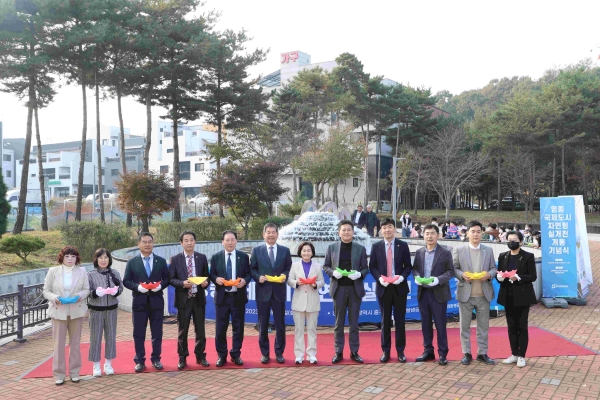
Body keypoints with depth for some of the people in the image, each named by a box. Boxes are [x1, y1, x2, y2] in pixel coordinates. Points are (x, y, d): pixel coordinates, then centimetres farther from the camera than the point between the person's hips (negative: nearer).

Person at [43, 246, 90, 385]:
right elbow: (46, 291, 1)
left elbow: (86, 289, 4)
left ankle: (74, 372, 21)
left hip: (76, 311, 1)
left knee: (75, 343, 9)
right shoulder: (53, 271, -1)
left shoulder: (82, 271, 2)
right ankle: (59, 374, 12)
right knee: (59, 343, 1)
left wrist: (81, 295, -18)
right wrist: (54, 297, -19)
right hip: (58, 311, -1)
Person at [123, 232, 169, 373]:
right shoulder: (132, 262, 2)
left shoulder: (161, 261, 5)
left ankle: (156, 359, 20)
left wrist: (160, 285, -15)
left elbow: (167, 279, 6)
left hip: (156, 302, 1)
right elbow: (126, 281, 0)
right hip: (139, 302, -1)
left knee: (157, 333, 8)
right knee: (139, 334, 5)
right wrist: (137, 286, -17)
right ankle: (140, 361, 16)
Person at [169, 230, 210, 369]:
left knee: (200, 329, 9)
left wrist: (205, 282, -14)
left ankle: (200, 356, 23)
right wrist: (182, 283, -20)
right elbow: (171, 279, -3)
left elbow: (206, 276, 8)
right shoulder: (175, 259, -1)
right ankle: (182, 358, 19)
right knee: (182, 330, 6)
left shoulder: (202, 257, 5)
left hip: (199, 298, 2)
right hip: (183, 299, -2)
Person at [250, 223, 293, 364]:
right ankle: (264, 353, 19)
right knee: (263, 324, 7)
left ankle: (279, 353, 20)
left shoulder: (285, 250, 6)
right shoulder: (256, 250, 3)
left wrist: (285, 276, -12)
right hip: (263, 291, 0)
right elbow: (252, 269, 4)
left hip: (279, 292, 1)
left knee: (280, 324, 7)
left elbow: (289, 268, 7)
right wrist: (258, 277, -14)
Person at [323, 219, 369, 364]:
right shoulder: (332, 247, 3)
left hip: (355, 288, 0)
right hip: (339, 288, 0)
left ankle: (354, 352, 18)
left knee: (354, 322, 8)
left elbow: (365, 268, 4)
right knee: (339, 322, 7)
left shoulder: (360, 248, 4)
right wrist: (333, 272, -15)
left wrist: (359, 274, -17)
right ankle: (338, 352, 15)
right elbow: (325, 266, 5)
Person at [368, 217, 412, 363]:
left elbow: (408, 266, 3)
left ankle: (400, 351, 16)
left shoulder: (403, 245, 3)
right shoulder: (376, 246, 4)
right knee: (385, 320, 7)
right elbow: (372, 266, 4)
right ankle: (385, 351, 16)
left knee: (400, 320, 5)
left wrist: (402, 277, -15)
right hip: (383, 287, 1)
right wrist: (379, 278, -13)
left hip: (399, 287, 0)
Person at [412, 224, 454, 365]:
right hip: (423, 293, 4)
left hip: (438, 293, -4)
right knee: (425, 324, 12)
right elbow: (415, 268, 12)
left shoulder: (445, 252, -4)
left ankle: (442, 354, 12)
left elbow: (451, 271, -6)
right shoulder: (419, 252, 7)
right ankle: (428, 351, 23)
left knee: (440, 325, 2)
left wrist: (438, 279, -21)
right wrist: (416, 277, -9)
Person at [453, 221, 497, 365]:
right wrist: (462, 275, -17)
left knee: (483, 325, 9)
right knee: (464, 325, 4)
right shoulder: (459, 250, 1)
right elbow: (453, 269, 1)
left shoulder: (488, 251, 9)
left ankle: (482, 353, 20)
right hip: (465, 294, -2)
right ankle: (466, 353, 15)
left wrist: (489, 274, -13)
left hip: (484, 294, 2)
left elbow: (493, 268, 8)